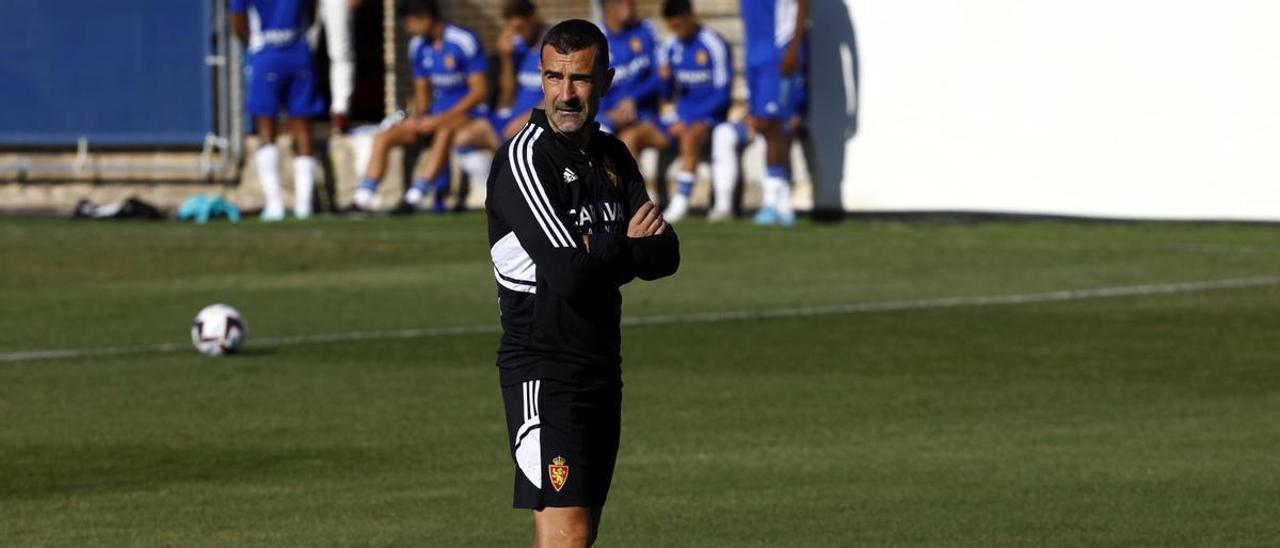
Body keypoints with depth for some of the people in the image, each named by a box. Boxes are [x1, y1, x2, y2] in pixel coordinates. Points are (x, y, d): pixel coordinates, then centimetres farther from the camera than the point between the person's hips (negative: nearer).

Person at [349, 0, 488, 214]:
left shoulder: (465, 41, -15)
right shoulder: (418, 46, 5)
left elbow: (479, 90, -17)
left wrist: (440, 119, -21)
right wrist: (419, 116, -7)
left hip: (468, 110, -7)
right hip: (436, 117, 7)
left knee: (445, 131, -39)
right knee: (384, 137, -7)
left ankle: (413, 199, -44)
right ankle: (362, 200, -14)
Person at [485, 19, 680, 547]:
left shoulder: (613, 157, 12)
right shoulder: (525, 158, -13)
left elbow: (666, 255, 4)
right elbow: (570, 273, -22)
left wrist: (606, 252, -14)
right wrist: (631, 249, -5)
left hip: (602, 365, 8)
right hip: (544, 369, -8)